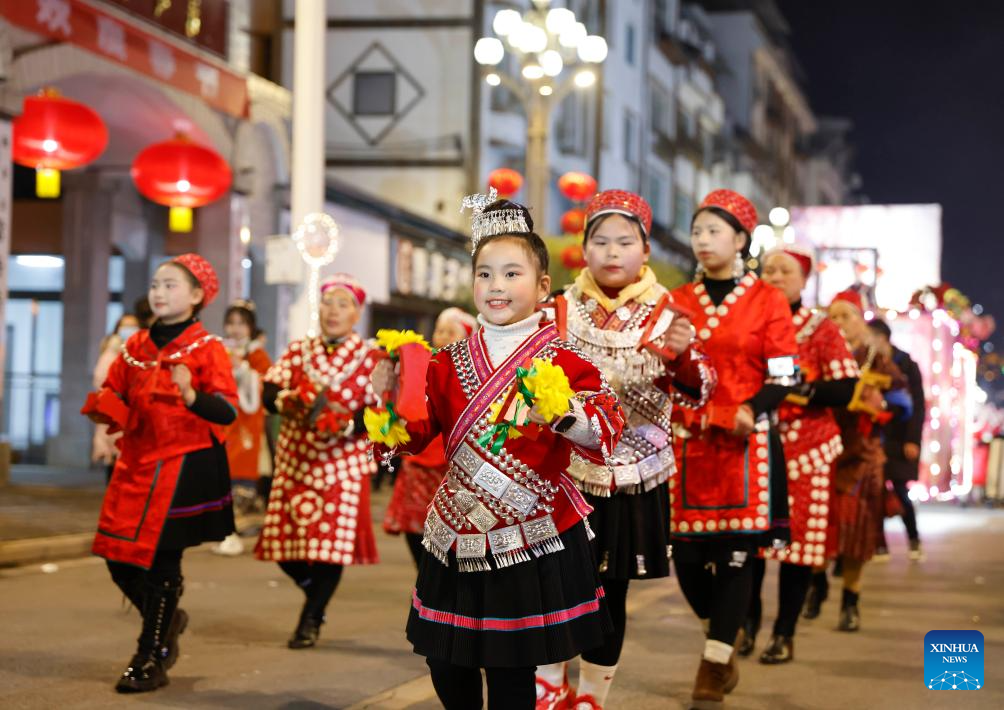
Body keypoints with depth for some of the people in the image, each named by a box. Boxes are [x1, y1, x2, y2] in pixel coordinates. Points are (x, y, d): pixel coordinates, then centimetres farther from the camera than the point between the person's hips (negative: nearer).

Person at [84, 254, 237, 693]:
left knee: (160, 558, -5)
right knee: (118, 556, 5)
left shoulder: (207, 348, -6)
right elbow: (114, 394, 20)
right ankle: (166, 621, 32)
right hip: (136, 462, 6)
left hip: (186, 464, -6)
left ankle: (151, 660, 9)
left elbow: (228, 411, -16)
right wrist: (103, 403, -3)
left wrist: (191, 396, -34)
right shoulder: (136, 346, 11)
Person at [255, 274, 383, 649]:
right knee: (283, 540, 3)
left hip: (343, 463, -3)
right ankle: (316, 593, 30)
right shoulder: (297, 351, 11)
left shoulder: (370, 356, 1)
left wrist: (346, 425, -25)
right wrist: (291, 402, -21)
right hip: (294, 460, 3)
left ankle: (310, 620, 9)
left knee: (331, 537, -7)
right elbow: (269, 393, 0)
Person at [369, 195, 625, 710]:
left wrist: (562, 413, -37)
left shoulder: (560, 360, -6)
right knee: (446, 666, 11)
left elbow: (607, 426, -18)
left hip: (531, 538, -4)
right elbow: (416, 432, 6)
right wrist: (389, 394, -13)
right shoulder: (451, 362, 7)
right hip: (459, 534, 4)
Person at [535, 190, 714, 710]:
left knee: (611, 590, 6)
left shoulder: (665, 315, 0)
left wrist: (682, 357, -26)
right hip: (565, 470, 1)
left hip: (632, 477, -1)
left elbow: (697, 393, -6)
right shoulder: (561, 311, 4)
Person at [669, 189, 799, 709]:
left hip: (747, 444, -3)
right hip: (689, 444, 3)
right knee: (687, 555, 0)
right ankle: (723, 649, 24)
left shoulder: (767, 300, 1)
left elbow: (784, 378, -3)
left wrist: (747, 414, -19)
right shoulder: (677, 301, 12)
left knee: (735, 554, -5)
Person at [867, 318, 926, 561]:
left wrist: (912, 440, -12)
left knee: (900, 492, -2)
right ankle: (880, 545, 7)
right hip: (873, 438, 3)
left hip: (898, 440, -3)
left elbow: (917, 406, -5)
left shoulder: (906, 365, -3)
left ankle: (914, 541, 17)